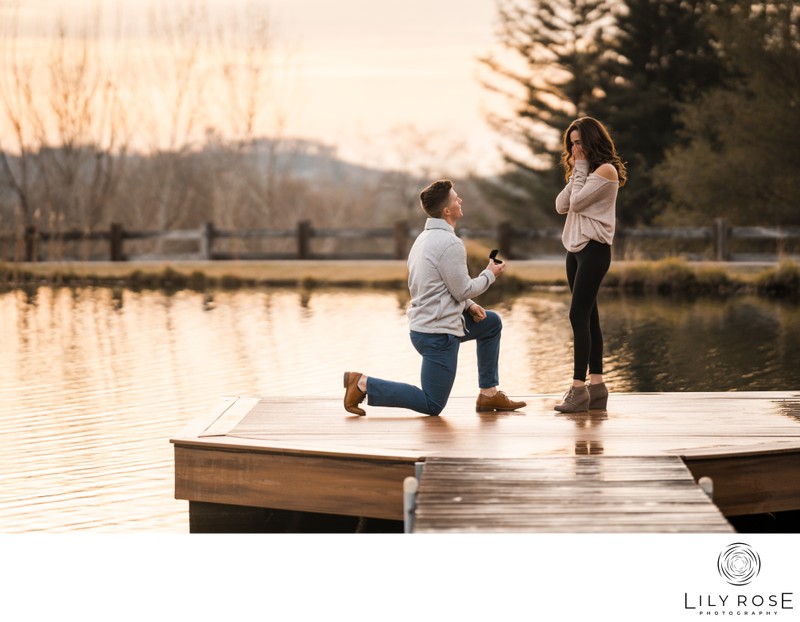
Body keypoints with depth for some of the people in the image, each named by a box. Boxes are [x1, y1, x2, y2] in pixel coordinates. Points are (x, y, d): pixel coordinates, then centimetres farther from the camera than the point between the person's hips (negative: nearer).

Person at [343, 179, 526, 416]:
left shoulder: (424, 239, 12)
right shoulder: (450, 244, -20)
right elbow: (463, 289, -15)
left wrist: (469, 305, 10)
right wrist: (490, 274, 1)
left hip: (422, 323, 10)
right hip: (438, 334, -10)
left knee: (492, 323, 25)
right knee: (432, 406, -3)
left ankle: (489, 394, 24)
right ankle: (364, 384, -7)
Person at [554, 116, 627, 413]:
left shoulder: (606, 171, -11)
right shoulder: (583, 171, 17)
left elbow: (577, 201, -17)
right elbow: (561, 205, 8)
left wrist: (580, 168, -8)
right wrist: (576, 170, 2)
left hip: (594, 249, -9)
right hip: (575, 249, 9)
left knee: (579, 315, -15)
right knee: (588, 317, 7)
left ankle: (579, 387, -18)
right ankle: (596, 386, 8)